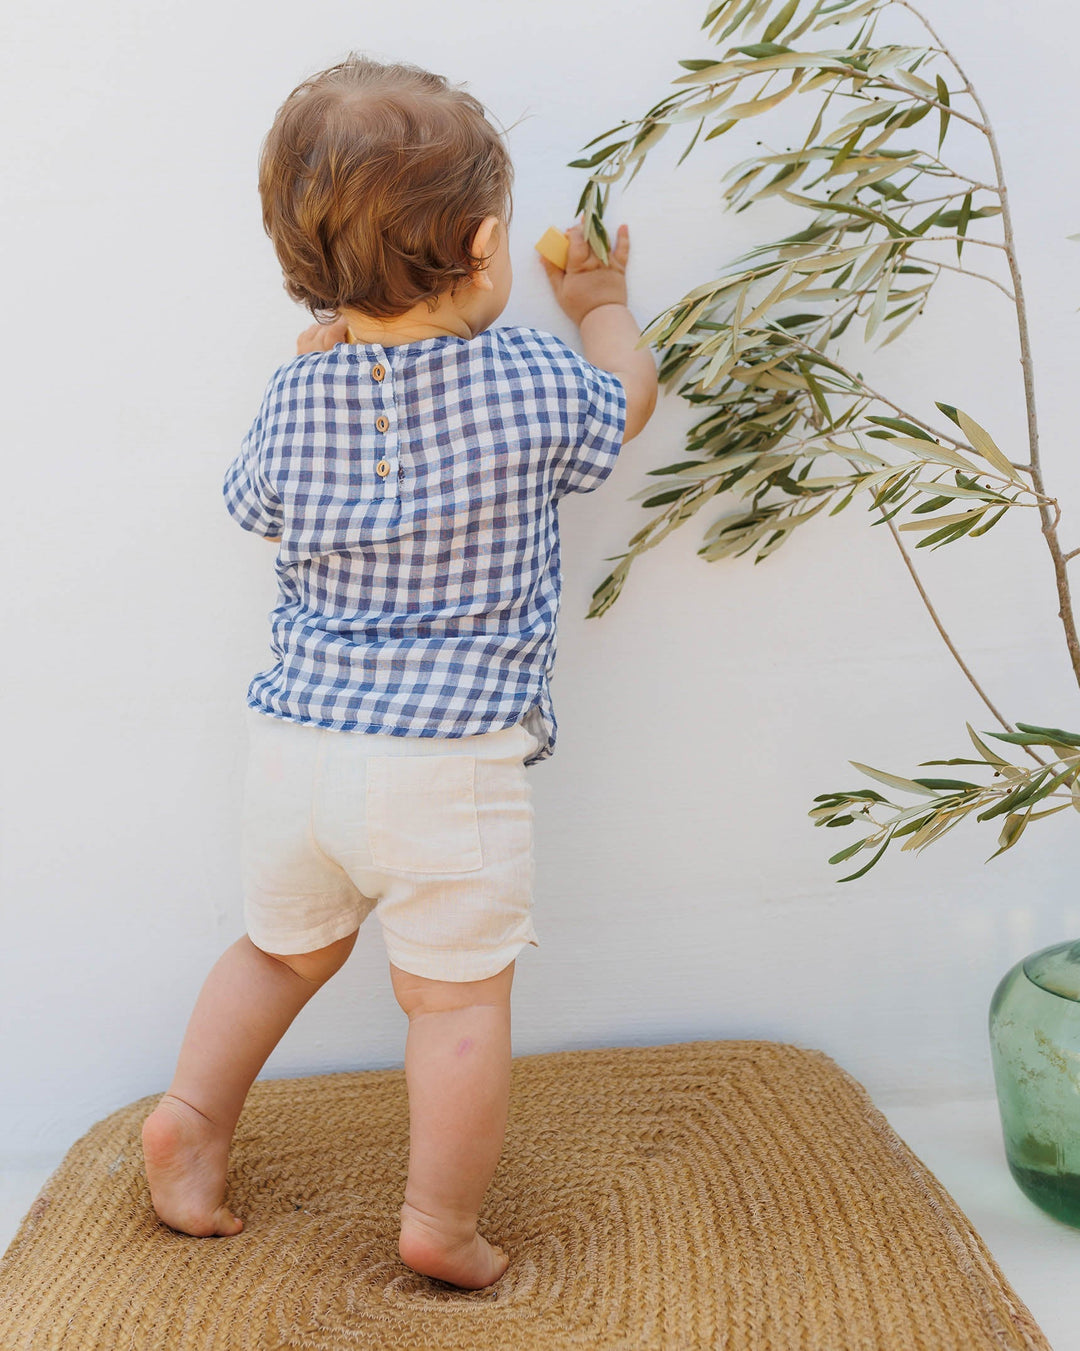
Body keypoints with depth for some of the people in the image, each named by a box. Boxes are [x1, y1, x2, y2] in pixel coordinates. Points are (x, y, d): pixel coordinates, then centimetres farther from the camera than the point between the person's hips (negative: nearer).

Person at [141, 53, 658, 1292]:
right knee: (459, 1002, 9)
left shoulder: (294, 396, 0)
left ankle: (191, 1109, 32)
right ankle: (441, 1225, 17)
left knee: (285, 947, 27)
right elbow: (626, 398, 14)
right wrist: (601, 303, 33)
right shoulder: (526, 384, -8)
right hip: (446, 767, -4)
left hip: (293, 740, 5)